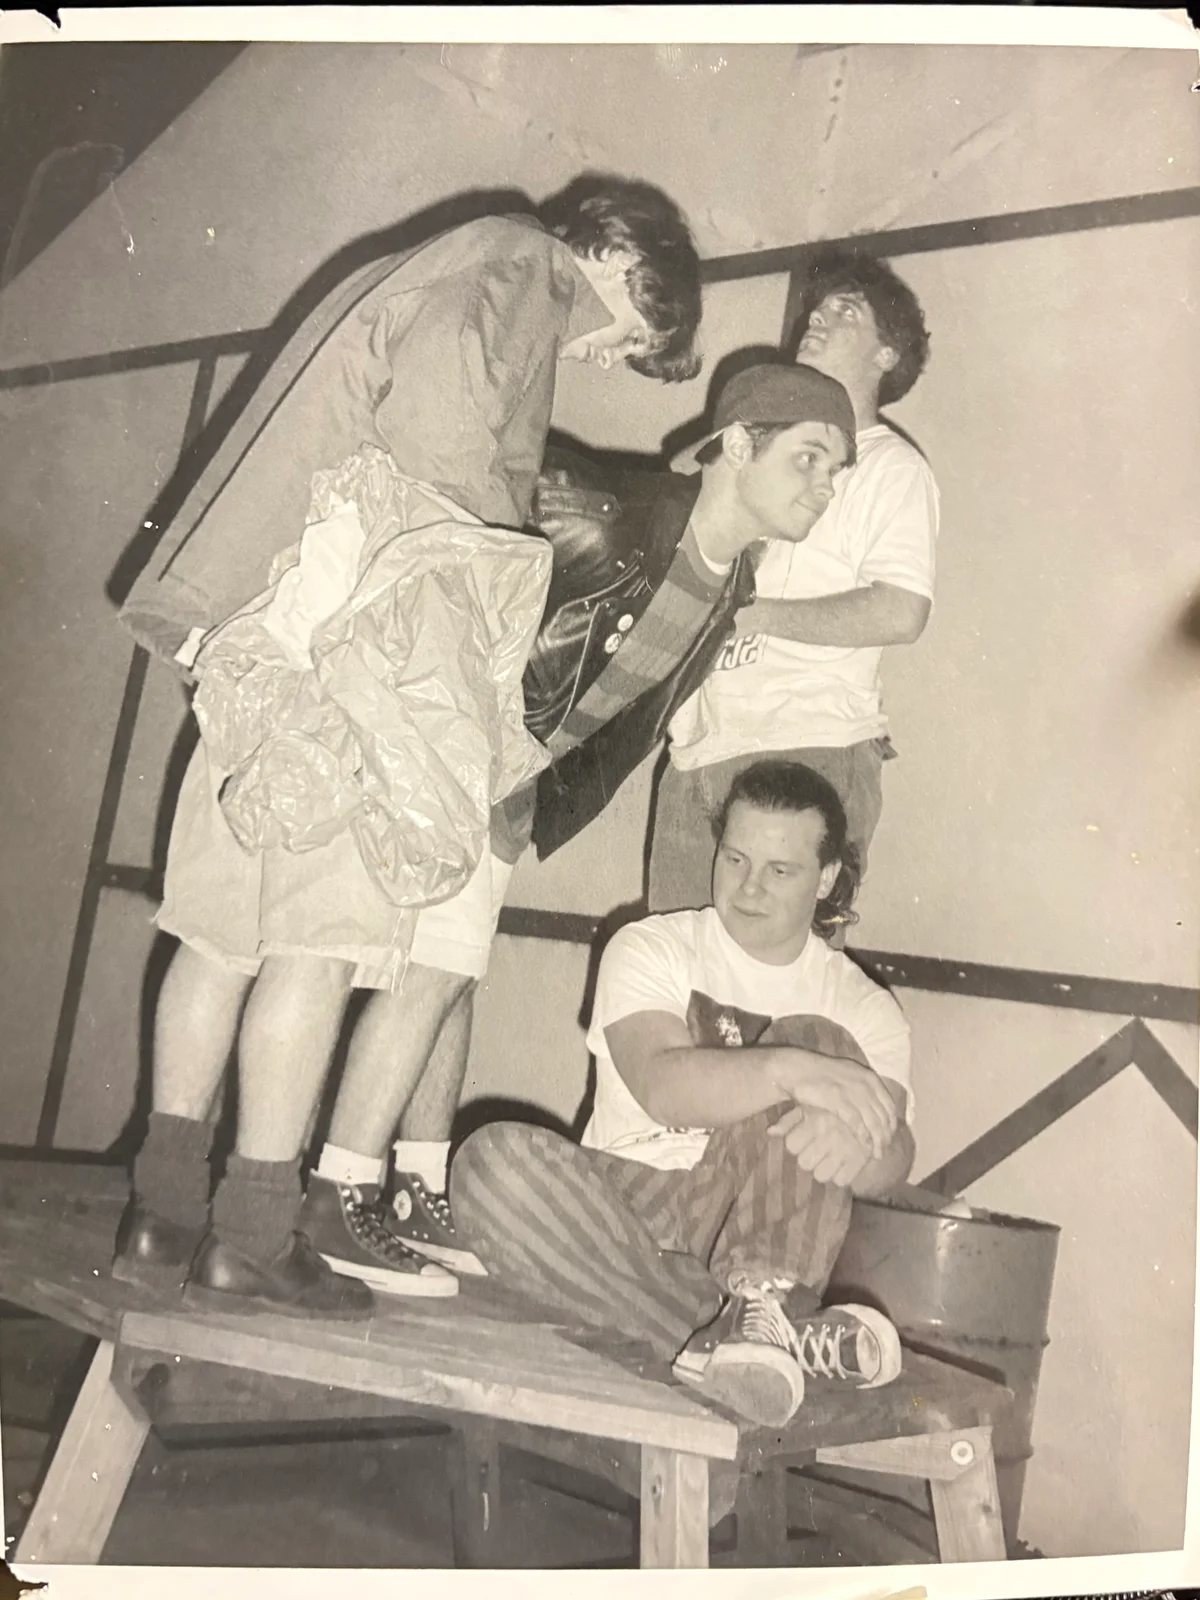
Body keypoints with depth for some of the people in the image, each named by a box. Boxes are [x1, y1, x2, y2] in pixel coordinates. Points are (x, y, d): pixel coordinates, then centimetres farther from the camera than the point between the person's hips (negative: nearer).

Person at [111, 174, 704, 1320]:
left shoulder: (442, 274, 33)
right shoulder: (520, 263, 4)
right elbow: (433, 418, -14)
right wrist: (494, 537, -1)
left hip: (276, 625, 10)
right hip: (372, 615, -10)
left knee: (232, 925, 6)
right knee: (329, 932, -9)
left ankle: (163, 1216, 10)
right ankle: (254, 1237, -6)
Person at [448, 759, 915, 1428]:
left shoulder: (862, 1007, 10)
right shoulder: (652, 948, 5)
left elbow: (895, 1162, -7)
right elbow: (661, 1086, -16)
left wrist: (858, 1140, -32)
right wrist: (790, 1070, -32)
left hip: (761, 1227, 0)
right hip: (625, 1202, 0)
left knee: (817, 1041, -21)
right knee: (493, 1159, -31)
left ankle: (764, 1306, -34)